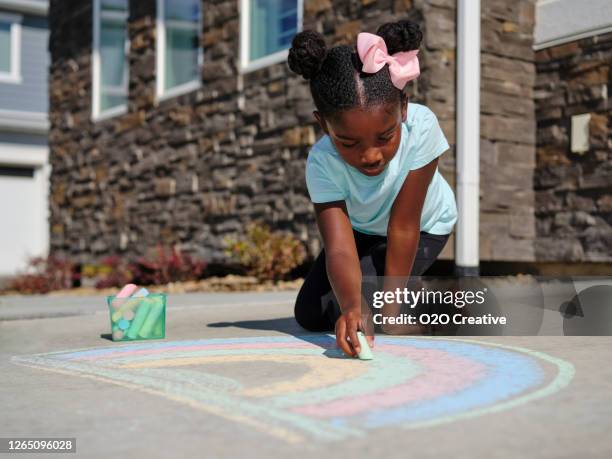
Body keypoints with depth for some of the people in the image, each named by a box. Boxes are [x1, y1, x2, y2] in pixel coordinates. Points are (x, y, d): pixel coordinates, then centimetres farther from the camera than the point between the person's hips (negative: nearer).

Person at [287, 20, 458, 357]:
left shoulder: (421, 126, -39)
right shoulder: (322, 163, -35)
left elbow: (403, 227, -34)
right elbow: (339, 249, -44)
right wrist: (352, 308, -64)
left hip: (424, 225, -2)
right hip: (361, 229, 3)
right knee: (309, 315, -3)